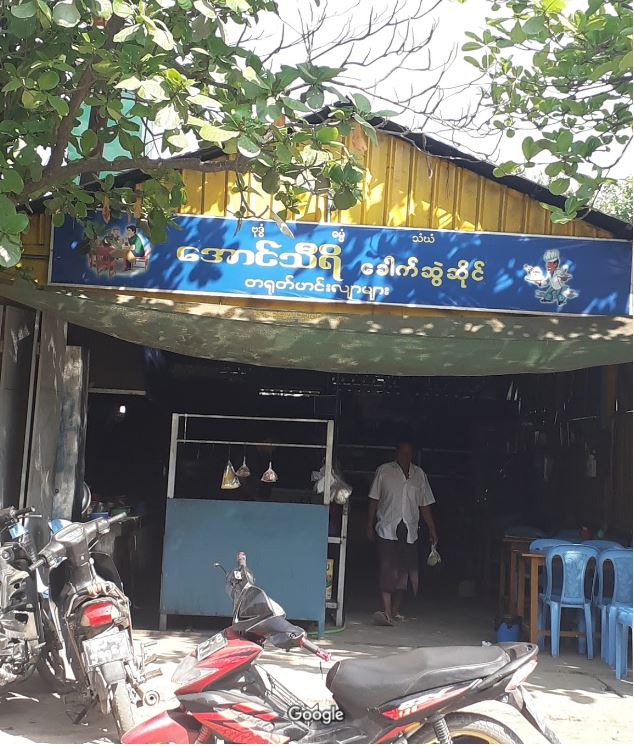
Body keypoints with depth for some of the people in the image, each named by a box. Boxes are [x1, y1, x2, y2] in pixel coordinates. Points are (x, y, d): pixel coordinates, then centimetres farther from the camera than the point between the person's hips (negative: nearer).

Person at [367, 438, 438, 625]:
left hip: (409, 532, 3)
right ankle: (387, 612, -15)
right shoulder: (384, 471, 3)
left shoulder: (419, 475, 10)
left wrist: (432, 531, 9)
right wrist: (370, 526, 2)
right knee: (387, 570, -12)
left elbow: (425, 506, 12)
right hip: (387, 529, -3)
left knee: (403, 572, 5)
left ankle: (395, 611, 17)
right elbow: (374, 500, 5)